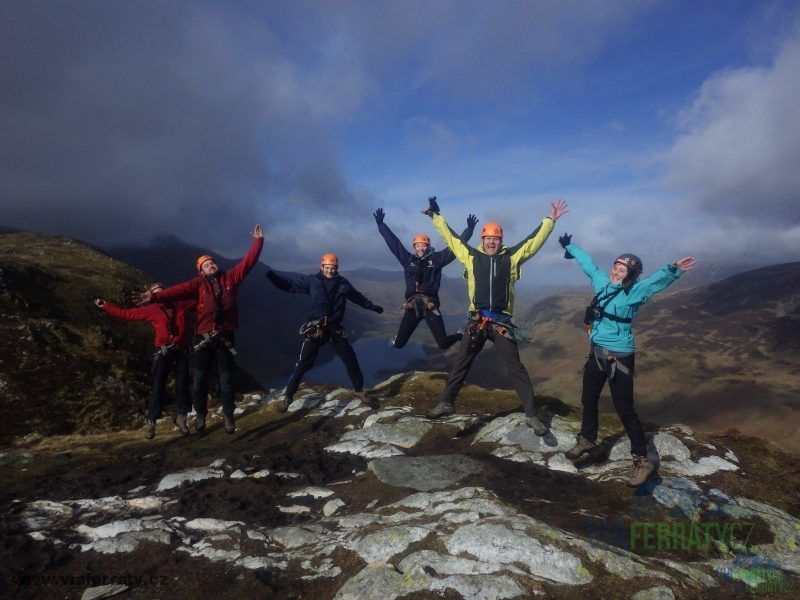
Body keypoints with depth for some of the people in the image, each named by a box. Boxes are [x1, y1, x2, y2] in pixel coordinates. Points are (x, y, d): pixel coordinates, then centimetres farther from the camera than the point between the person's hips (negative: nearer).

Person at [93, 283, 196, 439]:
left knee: (182, 386, 5)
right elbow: (125, 314, 8)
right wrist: (104, 305, 5)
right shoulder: (152, 310, 7)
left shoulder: (181, 306, 11)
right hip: (163, 353, -2)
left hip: (182, 352, 2)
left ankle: (180, 418, 17)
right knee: (158, 388, -3)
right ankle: (150, 422, 2)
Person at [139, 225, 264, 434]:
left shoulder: (230, 277, 5)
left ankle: (228, 415, 24)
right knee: (199, 380, 7)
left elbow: (248, 262, 2)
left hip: (225, 337, 1)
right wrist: (156, 296, -28)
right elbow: (178, 291, -13)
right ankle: (200, 414, 28)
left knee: (226, 380, 9)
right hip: (204, 338, 0)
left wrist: (258, 241, -2)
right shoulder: (199, 284, 0)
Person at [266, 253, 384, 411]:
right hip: (315, 329, -2)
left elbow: (358, 297, 18)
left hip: (335, 330, 2)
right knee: (302, 365, 1)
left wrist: (373, 307, 29)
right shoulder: (312, 281, -4)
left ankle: (359, 391, 28)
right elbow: (289, 280, -8)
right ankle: (287, 397, 17)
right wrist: (269, 273, -20)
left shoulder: (343, 284, 3)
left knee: (351, 360, 7)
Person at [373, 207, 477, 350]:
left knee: (443, 344, -2)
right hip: (412, 305, 2)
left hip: (430, 305, -2)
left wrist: (469, 229, -3)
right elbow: (393, 242, 10)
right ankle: (398, 337, 46)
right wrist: (381, 224, 11)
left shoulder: (437, 259, 4)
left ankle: (460, 335, 35)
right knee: (398, 344, 5)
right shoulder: (408, 259, 7)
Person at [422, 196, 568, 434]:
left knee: (516, 368, 2)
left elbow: (534, 241, 5)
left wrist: (550, 220, 1)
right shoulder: (471, 256, 3)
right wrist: (435, 215, 13)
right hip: (477, 321, 1)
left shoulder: (511, 257, 4)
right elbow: (451, 237, 9)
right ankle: (446, 403, 27)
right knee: (461, 364, 11)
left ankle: (531, 415, 11)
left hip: (502, 323, -1)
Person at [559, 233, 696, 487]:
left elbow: (656, 280, -33)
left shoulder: (633, 292, -14)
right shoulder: (602, 282, 4)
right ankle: (587, 440, 43)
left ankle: (642, 461, 15)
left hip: (619, 359, -7)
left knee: (624, 410, -1)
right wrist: (570, 247, 32)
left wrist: (673, 270, -53)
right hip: (596, 354, 7)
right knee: (588, 400, 20)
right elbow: (588, 263, 19)